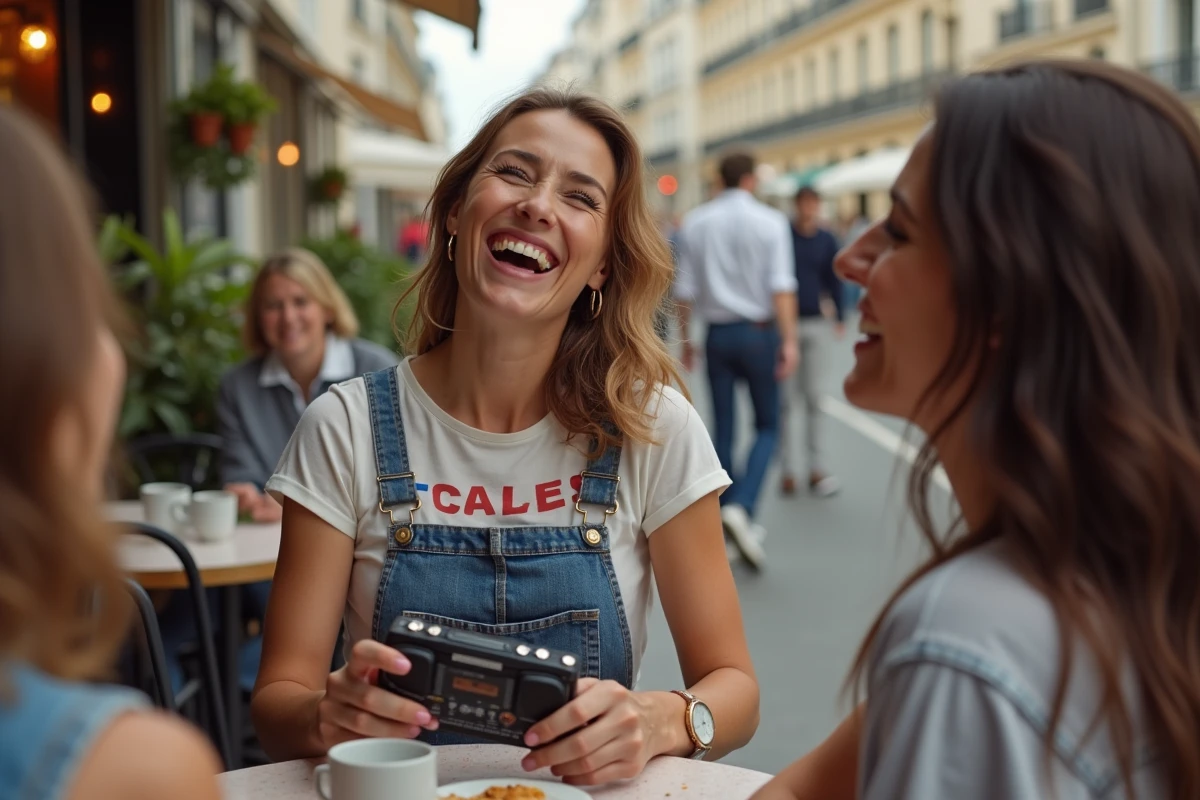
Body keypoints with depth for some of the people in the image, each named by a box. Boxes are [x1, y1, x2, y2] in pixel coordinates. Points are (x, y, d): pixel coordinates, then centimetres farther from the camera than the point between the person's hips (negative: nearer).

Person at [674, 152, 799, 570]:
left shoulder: (695, 222, 3)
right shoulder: (770, 221, -5)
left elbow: (684, 289, 3)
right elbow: (781, 285, -14)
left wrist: (684, 338, 13)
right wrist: (789, 339, -16)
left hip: (718, 333, 3)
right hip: (759, 331, -3)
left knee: (723, 428, 10)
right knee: (767, 426, 6)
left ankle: (730, 516, 15)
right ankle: (741, 507, -15)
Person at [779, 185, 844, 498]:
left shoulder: (826, 240, 5)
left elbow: (833, 281, 12)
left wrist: (840, 317, 3)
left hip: (814, 323, 3)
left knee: (813, 398, 7)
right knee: (785, 400, -1)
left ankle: (816, 467, 14)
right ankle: (787, 469, 6)